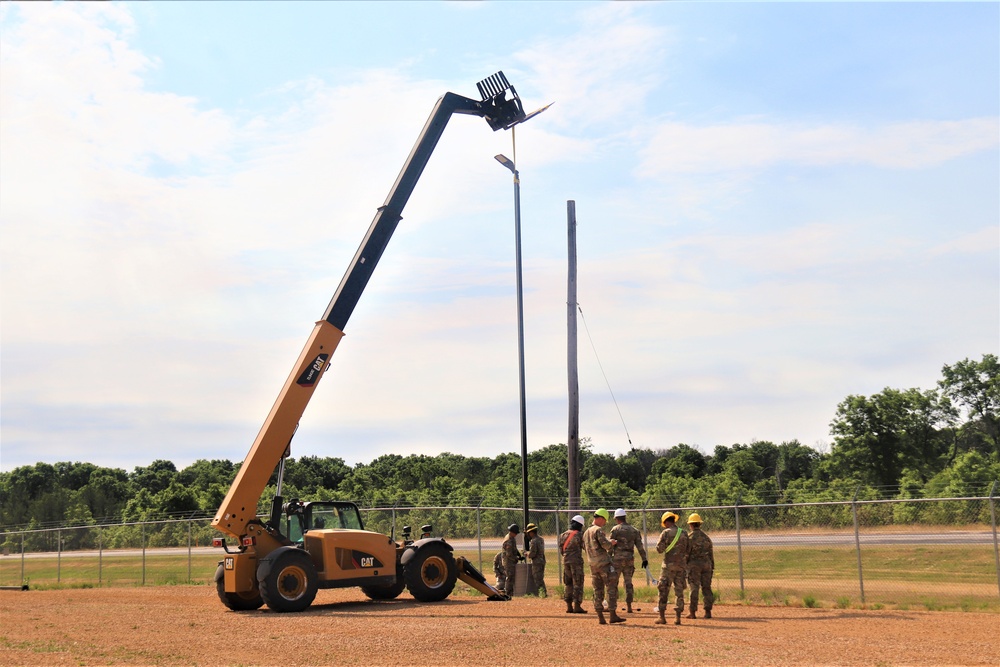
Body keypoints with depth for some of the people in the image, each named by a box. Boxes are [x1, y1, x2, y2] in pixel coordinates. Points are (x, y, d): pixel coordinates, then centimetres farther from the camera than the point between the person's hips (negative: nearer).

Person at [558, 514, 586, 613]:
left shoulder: (563, 535, 8)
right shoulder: (579, 535, -10)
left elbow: (561, 549, 9)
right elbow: (585, 546, -7)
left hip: (565, 561, 6)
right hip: (576, 561, -6)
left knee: (568, 584, 13)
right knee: (578, 584, -1)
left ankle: (569, 606, 13)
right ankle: (577, 606, -5)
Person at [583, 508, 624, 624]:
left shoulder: (586, 532, 15)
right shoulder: (598, 530, -11)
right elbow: (605, 544, -21)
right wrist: (611, 543, 1)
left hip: (593, 565, 8)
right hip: (604, 563, -8)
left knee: (597, 591, 9)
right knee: (612, 588, -3)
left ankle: (600, 617, 6)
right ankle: (613, 615, -7)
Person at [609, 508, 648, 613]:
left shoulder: (615, 529, -5)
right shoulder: (634, 530, 9)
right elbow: (640, 546, 5)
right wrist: (644, 559, 7)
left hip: (617, 558, -4)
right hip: (630, 559, 4)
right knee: (628, 582, 10)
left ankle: (610, 605, 2)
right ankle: (629, 606, 9)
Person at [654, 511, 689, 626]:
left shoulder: (666, 533, -7)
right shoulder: (684, 533, 8)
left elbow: (659, 549, -9)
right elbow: (688, 550, 11)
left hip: (669, 565, -4)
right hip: (682, 564, 4)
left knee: (663, 590, 2)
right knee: (679, 591, 8)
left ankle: (662, 617, 1)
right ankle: (678, 617, 6)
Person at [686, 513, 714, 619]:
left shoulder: (689, 537, -5)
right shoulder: (706, 537, 11)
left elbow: (686, 553, -8)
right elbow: (711, 553, 12)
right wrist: (712, 567, 18)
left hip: (693, 564, -4)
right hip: (706, 563, 4)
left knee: (694, 587, -2)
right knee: (706, 587, 7)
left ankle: (692, 612, -1)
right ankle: (708, 611, 6)